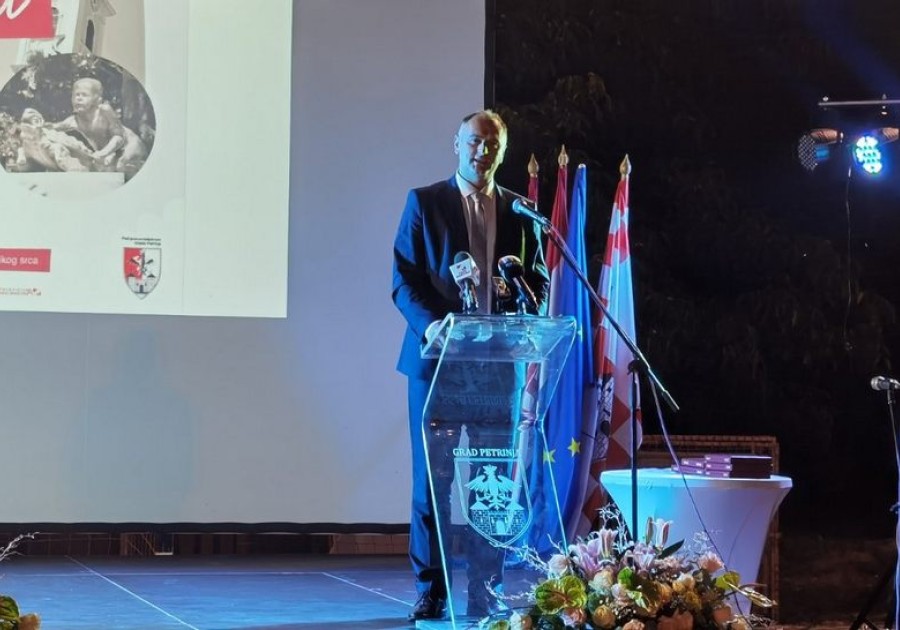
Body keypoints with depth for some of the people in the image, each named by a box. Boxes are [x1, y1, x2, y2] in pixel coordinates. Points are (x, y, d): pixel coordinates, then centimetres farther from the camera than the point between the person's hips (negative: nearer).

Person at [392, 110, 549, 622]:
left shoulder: (520, 211, 11)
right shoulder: (424, 203, 5)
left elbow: (539, 281, 11)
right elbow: (404, 279, 0)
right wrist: (430, 324, -17)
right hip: (437, 355, -2)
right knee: (431, 475, -1)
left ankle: (487, 587, 4)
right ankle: (431, 589, 5)